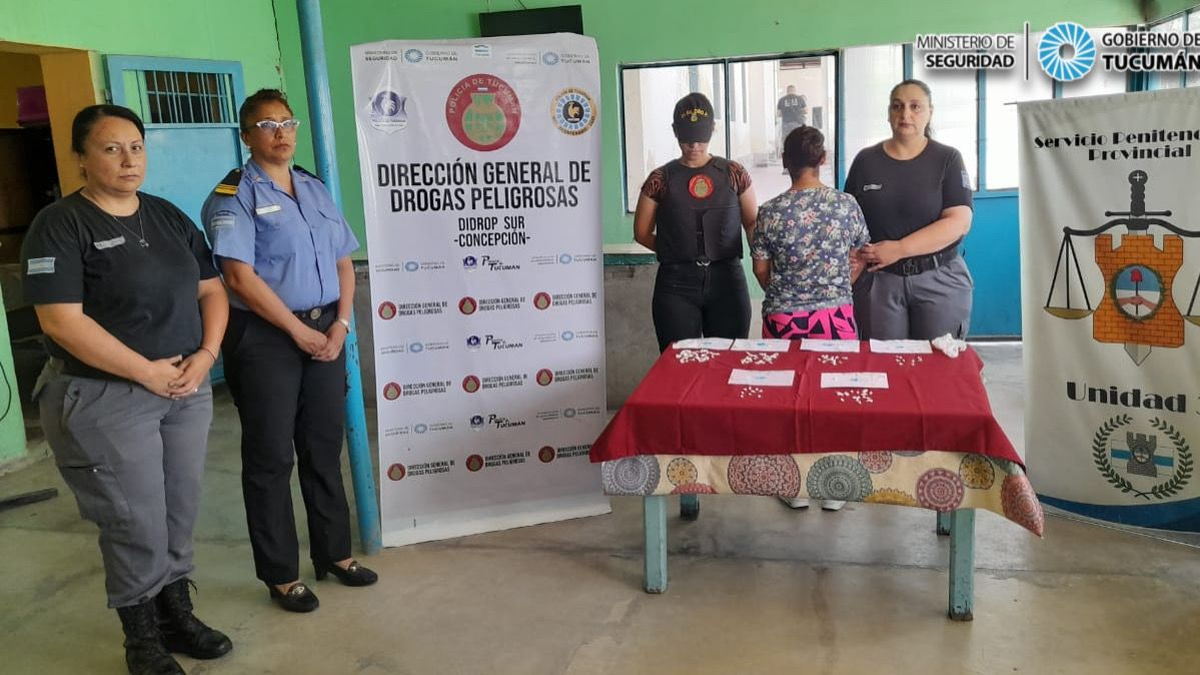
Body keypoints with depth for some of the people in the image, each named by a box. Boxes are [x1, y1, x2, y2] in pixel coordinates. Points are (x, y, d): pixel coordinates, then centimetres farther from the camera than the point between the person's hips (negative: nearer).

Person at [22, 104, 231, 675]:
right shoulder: (60, 226, -9)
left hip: (188, 390, 6)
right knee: (135, 523, 1)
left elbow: (211, 290, 11)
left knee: (181, 512, 13)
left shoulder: (170, 217, 9)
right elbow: (62, 321, -18)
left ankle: (177, 614, 31)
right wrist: (147, 372, -17)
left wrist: (205, 355, -6)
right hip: (106, 399, -5)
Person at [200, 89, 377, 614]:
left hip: (326, 331, 6)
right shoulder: (233, 196, -7)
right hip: (265, 337, -6)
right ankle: (280, 575, 16)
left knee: (324, 447, 14)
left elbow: (343, 262, 12)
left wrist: (340, 324, -2)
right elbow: (241, 277, -16)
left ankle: (334, 553, 29)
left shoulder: (316, 189, 13)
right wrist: (299, 332, -14)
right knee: (271, 457, 4)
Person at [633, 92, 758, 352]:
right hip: (676, 284, -1)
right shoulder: (660, 179, 5)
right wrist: (677, 253, 2)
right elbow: (642, 233, 10)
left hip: (727, 280, 1)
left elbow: (752, 223, 10)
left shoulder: (733, 174, 8)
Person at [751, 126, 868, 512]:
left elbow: (761, 270, 1)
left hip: (783, 319, -1)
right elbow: (857, 262, 4)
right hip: (836, 316, 1)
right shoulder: (847, 205, -4)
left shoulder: (771, 212, -7)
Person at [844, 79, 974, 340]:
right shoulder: (866, 161, 7)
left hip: (939, 281, -1)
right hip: (878, 281, 1)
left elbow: (959, 222, -9)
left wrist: (899, 249, -18)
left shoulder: (947, 159, 1)